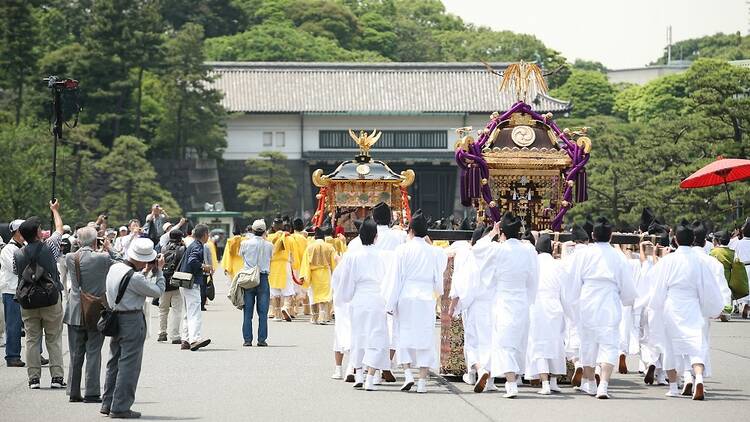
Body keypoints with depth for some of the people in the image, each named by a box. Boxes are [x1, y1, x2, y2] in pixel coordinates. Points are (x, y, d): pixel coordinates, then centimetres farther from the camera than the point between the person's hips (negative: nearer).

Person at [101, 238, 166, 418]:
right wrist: (158, 271, -1)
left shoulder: (114, 268, 5)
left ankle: (108, 404, 21)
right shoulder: (134, 278, -21)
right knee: (129, 365, -2)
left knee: (114, 363, 17)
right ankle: (121, 408, 0)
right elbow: (158, 291, -11)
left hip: (115, 317, 9)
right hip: (132, 320, -9)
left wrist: (146, 271, 14)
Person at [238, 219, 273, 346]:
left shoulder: (245, 243, -4)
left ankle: (247, 339, 2)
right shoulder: (269, 245, -4)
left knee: (248, 312, 5)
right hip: (263, 278, 0)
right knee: (263, 312, 4)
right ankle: (262, 339, 1)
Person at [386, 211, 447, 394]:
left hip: (406, 297, -1)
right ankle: (422, 380, 3)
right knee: (425, 337, 5)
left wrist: (391, 304, 2)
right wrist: (438, 292, 29)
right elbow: (438, 280, 7)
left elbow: (397, 278, -3)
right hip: (426, 298, 1)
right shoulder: (434, 252, 1)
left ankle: (408, 373, -4)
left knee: (404, 336, 11)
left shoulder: (403, 249, -4)